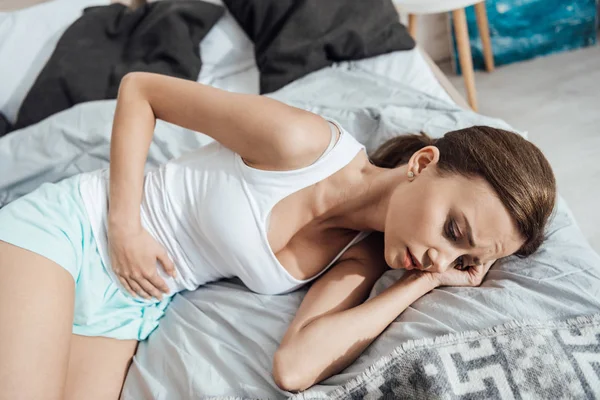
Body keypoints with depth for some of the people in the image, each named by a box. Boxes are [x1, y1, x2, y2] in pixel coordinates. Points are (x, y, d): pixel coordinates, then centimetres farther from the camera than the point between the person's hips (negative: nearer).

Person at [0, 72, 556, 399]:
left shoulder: (362, 258, -6)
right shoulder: (302, 144, -23)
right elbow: (138, 89, -12)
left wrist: (424, 281, -19)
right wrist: (125, 225, -18)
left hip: (128, 306, 4)